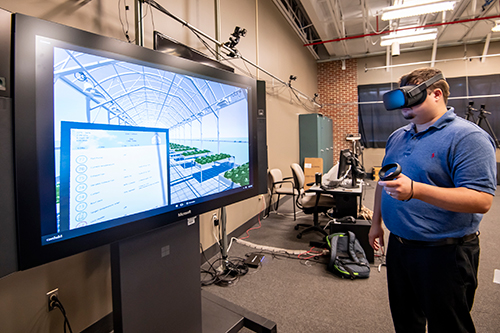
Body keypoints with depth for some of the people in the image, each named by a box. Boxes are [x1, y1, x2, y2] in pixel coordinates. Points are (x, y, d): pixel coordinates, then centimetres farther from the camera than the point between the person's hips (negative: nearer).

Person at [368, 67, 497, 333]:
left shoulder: (467, 137, -15)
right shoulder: (397, 136, 8)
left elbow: (482, 200, -24)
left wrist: (415, 190, -35)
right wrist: (376, 222, 15)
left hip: (444, 252, -7)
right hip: (398, 245, 7)